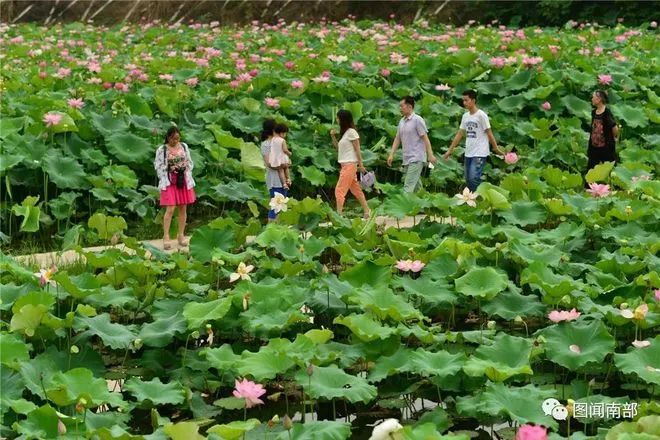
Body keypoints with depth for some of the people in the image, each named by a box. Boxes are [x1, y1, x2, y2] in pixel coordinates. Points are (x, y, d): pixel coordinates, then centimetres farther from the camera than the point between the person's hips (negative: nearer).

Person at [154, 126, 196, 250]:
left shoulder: (184, 147, 7)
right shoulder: (162, 150, -5)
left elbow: (189, 162, 14)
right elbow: (158, 166, -5)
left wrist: (187, 174, 2)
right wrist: (166, 180, -11)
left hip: (183, 180, 4)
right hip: (169, 182, -4)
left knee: (183, 208, 6)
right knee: (170, 209, -11)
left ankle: (181, 235, 15)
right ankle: (166, 237, -9)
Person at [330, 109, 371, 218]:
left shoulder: (351, 132, -9)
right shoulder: (344, 132, 16)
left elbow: (357, 149, -11)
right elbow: (338, 147, 20)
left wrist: (361, 165, -12)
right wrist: (333, 137, 7)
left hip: (350, 165, -9)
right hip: (345, 165, 9)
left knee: (339, 190, -14)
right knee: (356, 190, 14)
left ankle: (339, 213, -19)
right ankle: (367, 212, 21)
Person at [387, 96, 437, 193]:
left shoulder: (417, 120, -9)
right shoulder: (402, 121, 14)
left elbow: (425, 138, -11)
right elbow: (397, 139, 17)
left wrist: (430, 155, -15)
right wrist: (391, 154, 10)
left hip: (416, 159, -8)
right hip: (407, 159, 8)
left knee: (408, 186, -16)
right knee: (416, 186, 12)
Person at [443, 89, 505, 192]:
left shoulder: (481, 115, -9)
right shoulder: (465, 116, 12)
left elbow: (489, 133, -7)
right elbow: (459, 134, 18)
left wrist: (496, 149, -6)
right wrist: (450, 150, 18)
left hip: (480, 153, -8)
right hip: (468, 153, 8)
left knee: (474, 178, -17)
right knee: (468, 179, 8)